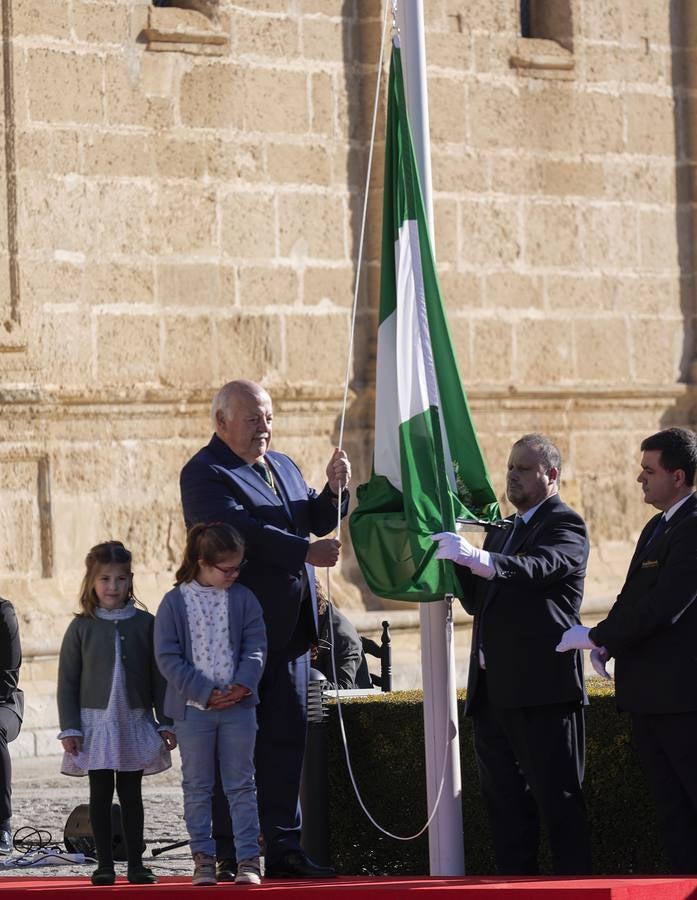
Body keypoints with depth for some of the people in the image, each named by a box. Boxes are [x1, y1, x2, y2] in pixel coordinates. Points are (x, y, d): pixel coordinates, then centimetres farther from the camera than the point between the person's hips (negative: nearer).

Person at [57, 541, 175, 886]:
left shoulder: (145, 623, 2)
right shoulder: (82, 627, 0)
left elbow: (159, 676, 5)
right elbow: (67, 681, 1)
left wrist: (166, 722, 2)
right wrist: (69, 728, -5)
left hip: (135, 723, 1)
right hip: (95, 722, -1)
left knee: (131, 794, 5)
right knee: (101, 794, 1)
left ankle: (136, 864, 8)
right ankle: (104, 864, 7)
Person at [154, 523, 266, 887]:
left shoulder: (243, 599, 3)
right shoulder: (175, 603, -4)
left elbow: (255, 647, 3)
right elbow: (168, 656, -6)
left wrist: (243, 685, -15)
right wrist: (205, 692, -13)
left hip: (238, 704, 1)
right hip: (193, 707, -1)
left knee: (241, 785, 3)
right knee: (198, 787, 5)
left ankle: (248, 859, 5)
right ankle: (203, 859, 11)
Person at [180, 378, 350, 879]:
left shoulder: (283, 467, 19)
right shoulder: (205, 474, -8)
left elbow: (317, 521, 17)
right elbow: (240, 529, -21)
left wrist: (334, 490, -3)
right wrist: (305, 551, -26)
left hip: (290, 627, 8)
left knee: (287, 736, 6)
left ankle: (283, 847, 9)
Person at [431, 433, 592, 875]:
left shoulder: (564, 524, -3)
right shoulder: (502, 531, 24)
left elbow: (539, 569, -24)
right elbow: (477, 601, 19)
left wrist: (476, 557, -39)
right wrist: (457, 560, 1)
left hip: (542, 686, -9)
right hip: (494, 688, 9)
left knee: (557, 798, -7)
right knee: (505, 800, 9)